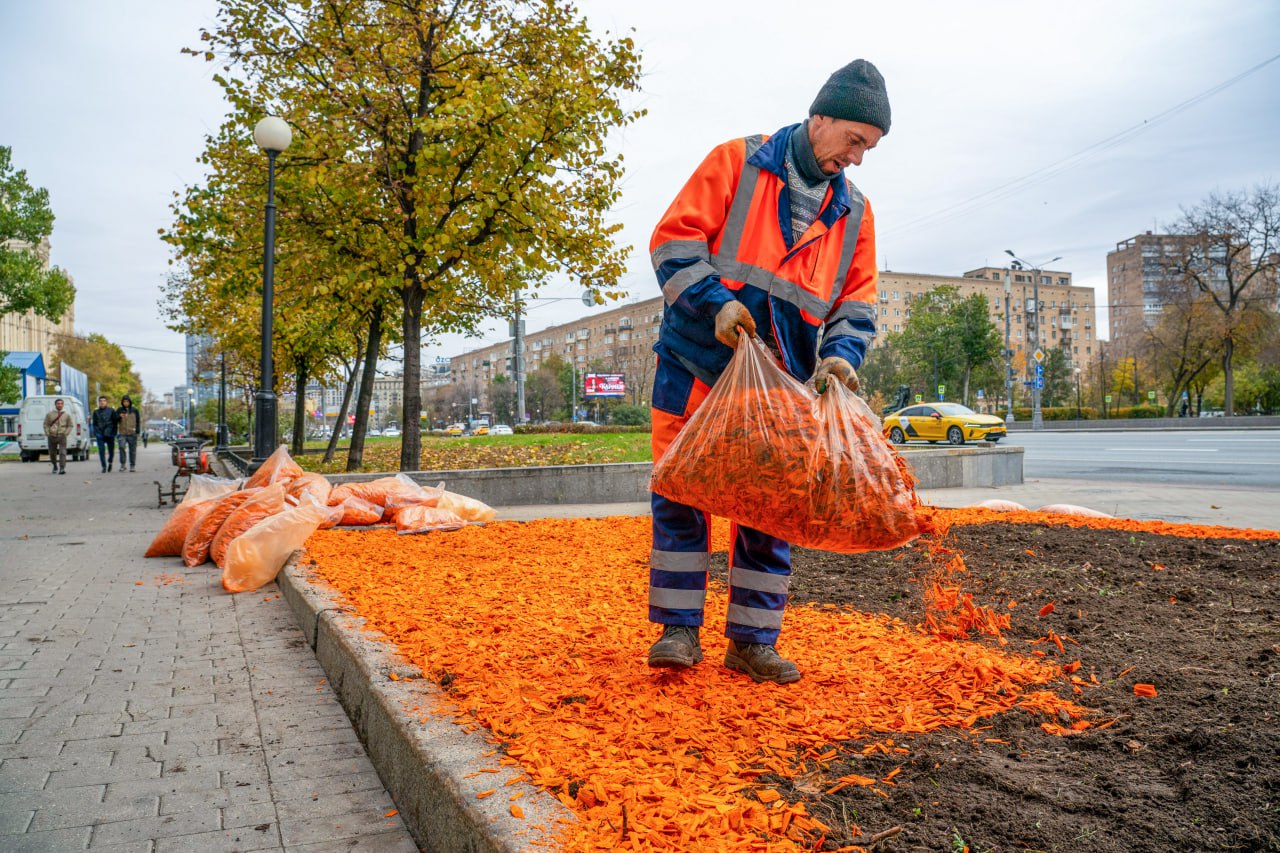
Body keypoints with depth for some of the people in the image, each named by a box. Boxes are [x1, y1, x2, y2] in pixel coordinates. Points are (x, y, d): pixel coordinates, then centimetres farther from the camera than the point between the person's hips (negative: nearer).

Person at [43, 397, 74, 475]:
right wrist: (47, 434, -1)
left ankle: (62, 468, -20)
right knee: (52, 453, 11)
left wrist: (66, 433, -1)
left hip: (62, 436, -2)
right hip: (52, 436, 2)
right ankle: (55, 467, 33)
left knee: (62, 452, -16)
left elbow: (70, 425, 11)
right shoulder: (49, 414, 7)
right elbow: (46, 424, 10)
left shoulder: (66, 415, 6)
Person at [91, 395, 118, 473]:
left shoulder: (111, 410, 5)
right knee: (101, 451, -4)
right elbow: (94, 423, 15)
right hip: (100, 434, 1)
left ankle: (110, 462, 31)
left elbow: (115, 422, 5)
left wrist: (114, 432, -3)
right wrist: (95, 433, 3)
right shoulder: (96, 412, 11)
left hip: (110, 434, -1)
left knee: (111, 450, 5)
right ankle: (104, 466, 0)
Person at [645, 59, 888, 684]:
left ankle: (753, 641, 15)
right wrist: (715, 301, -21)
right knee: (680, 491, -2)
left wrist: (842, 352, -10)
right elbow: (675, 238, -7)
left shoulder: (854, 212, 11)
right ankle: (679, 628, 10)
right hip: (698, 360, -3)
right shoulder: (738, 162, -1)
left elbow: (856, 299, 10)